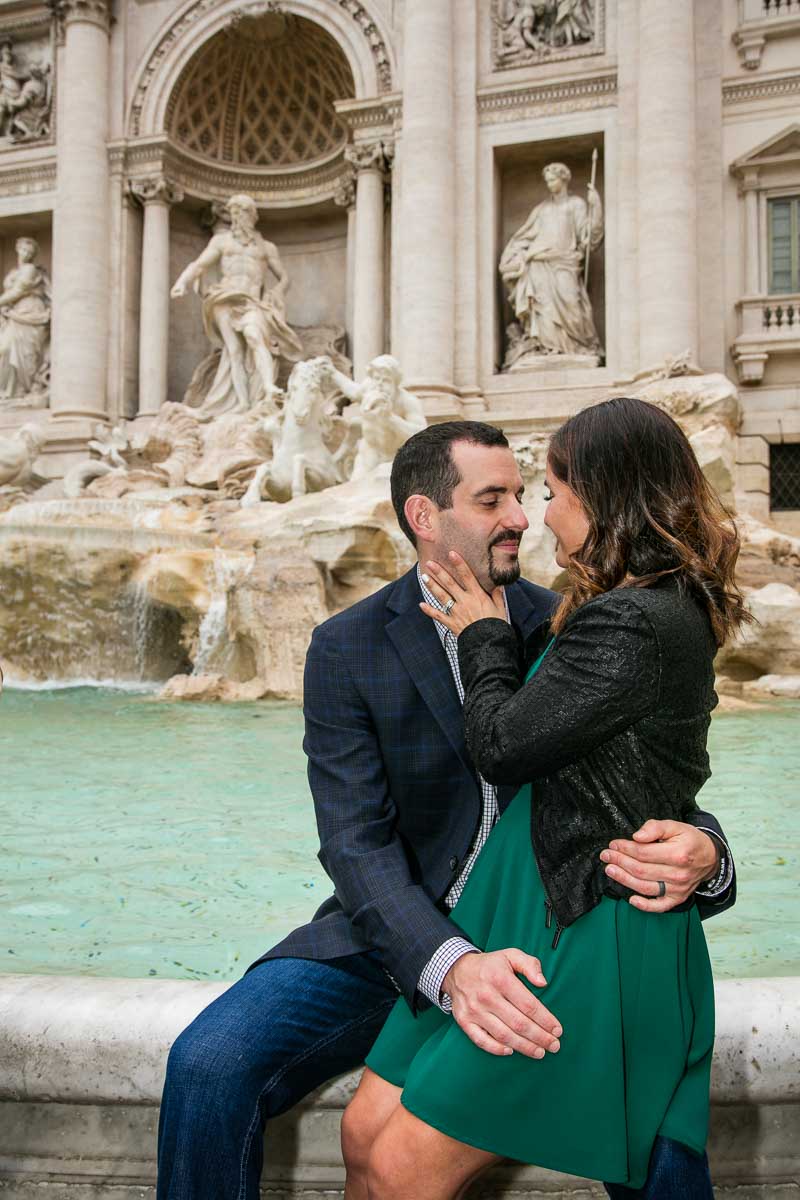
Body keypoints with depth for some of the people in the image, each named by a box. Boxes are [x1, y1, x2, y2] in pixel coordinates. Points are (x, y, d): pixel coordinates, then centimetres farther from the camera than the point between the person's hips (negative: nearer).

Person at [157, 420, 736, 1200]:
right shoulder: (347, 649, -8)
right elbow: (356, 843, -16)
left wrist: (701, 852, -29)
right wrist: (449, 963, -35)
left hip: (532, 935, 2)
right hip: (398, 935, -1)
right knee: (208, 1068, -22)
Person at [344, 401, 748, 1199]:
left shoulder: (636, 625, -21)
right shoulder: (660, 609, 11)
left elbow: (501, 746, -15)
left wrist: (484, 634, 2)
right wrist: (445, 563, 22)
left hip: (582, 937, -10)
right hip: (528, 905, 10)